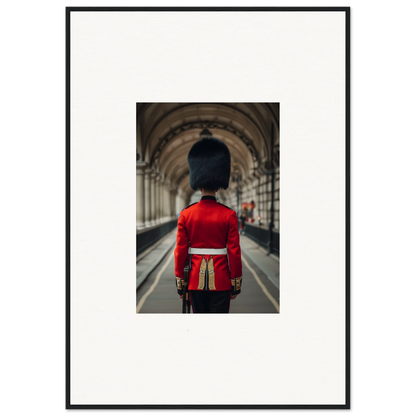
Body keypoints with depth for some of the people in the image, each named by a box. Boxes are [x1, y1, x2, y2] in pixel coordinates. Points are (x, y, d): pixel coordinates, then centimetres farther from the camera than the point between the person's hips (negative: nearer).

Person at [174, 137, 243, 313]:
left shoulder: (186, 214, -3)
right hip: (221, 281, -2)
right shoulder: (229, 215, -7)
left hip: (196, 279, 2)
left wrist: (179, 282, 7)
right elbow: (234, 252, -6)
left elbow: (180, 251, -1)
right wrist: (236, 283, 2)